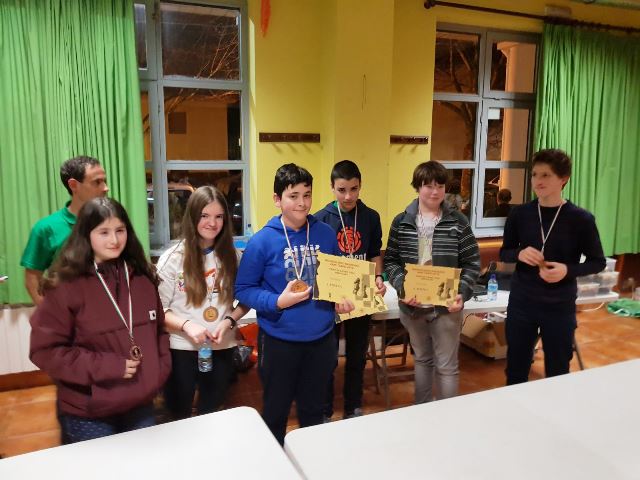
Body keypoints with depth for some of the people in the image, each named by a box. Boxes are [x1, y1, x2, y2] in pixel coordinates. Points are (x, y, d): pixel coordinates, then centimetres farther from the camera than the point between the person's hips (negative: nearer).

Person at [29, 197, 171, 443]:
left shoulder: (143, 277, 0)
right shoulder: (66, 286, -14)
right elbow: (45, 350, -13)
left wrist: (160, 368, -1)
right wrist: (107, 367, -19)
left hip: (141, 406, 5)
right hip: (88, 414, -4)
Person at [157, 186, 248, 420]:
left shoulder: (231, 256, -1)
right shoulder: (172, 258, -9)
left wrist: (228, 321, -14)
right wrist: (186, 325, -24)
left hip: (222, 348, 2)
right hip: (182, 349, -2)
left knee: (211, 414, 21)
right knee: (179, 417, 16)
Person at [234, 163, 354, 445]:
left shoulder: (326, 234, -1)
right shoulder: (262, 241, -13)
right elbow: (243, 289, -9)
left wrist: (342, 299, -6)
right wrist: (277, 302, -23)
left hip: (322, 337, 3)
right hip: (279, 339, -3)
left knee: (313, 409, 22)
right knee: (276, 411, 16)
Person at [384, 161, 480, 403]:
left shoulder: (458, 222, -4)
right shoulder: (401, 222, -1)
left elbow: (472, 263, -2)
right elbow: (391, 261, 1)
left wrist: (462, 293, -16)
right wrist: (402, 288, -15)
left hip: (446, 305, -2)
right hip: (412, 304, 2)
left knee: (447, 366, 8)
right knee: (422, 360, 20)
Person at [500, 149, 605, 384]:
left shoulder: (581, 219, -8)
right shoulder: (519, 214, -2)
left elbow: (598, 262, -1)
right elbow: (504, 253, 8)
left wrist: (568, 270, -20)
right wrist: (519, 254, -15)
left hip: (560, 307, -2)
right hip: (521, 302, 2)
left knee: (557, 373, 13)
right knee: (515, 369, 14)